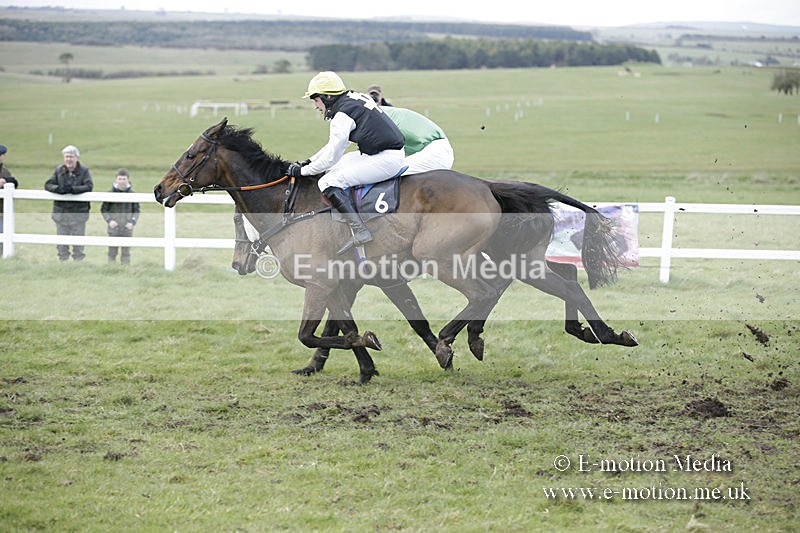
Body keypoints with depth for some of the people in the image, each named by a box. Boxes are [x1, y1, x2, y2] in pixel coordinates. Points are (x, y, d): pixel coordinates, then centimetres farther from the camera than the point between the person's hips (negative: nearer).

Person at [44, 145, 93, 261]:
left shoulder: (84, 171, -1)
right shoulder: (59, 170, 7)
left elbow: (89, 186, -15)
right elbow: (47, 184, 1)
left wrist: (72, 189, -27)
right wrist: (57, 188, -21)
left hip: (78, 211, -3)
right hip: (61, 211, 3)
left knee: (78, 241, 1)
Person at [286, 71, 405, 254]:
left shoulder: (342, 115, -14)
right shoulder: (355, 98, 15)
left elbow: (330, 158, -12)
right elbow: (335, 143, 24)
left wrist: (302, 171, 0)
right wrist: (308, 162, 22)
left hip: (385, 160, -10)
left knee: (328, 183, -13)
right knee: (333, 168, 20)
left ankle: (360, 232, -23)